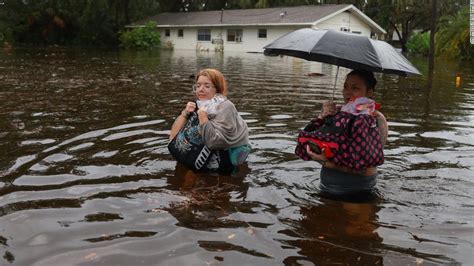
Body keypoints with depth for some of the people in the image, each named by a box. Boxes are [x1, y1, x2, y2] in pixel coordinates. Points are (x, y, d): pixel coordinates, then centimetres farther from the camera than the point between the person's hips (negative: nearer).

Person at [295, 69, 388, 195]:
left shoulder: (376, 119, -4)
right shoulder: (337, 112, 10)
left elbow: (366, 161, -14)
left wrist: (327, 162, -21)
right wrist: (321, 117, -12)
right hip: (327, 183, 4)